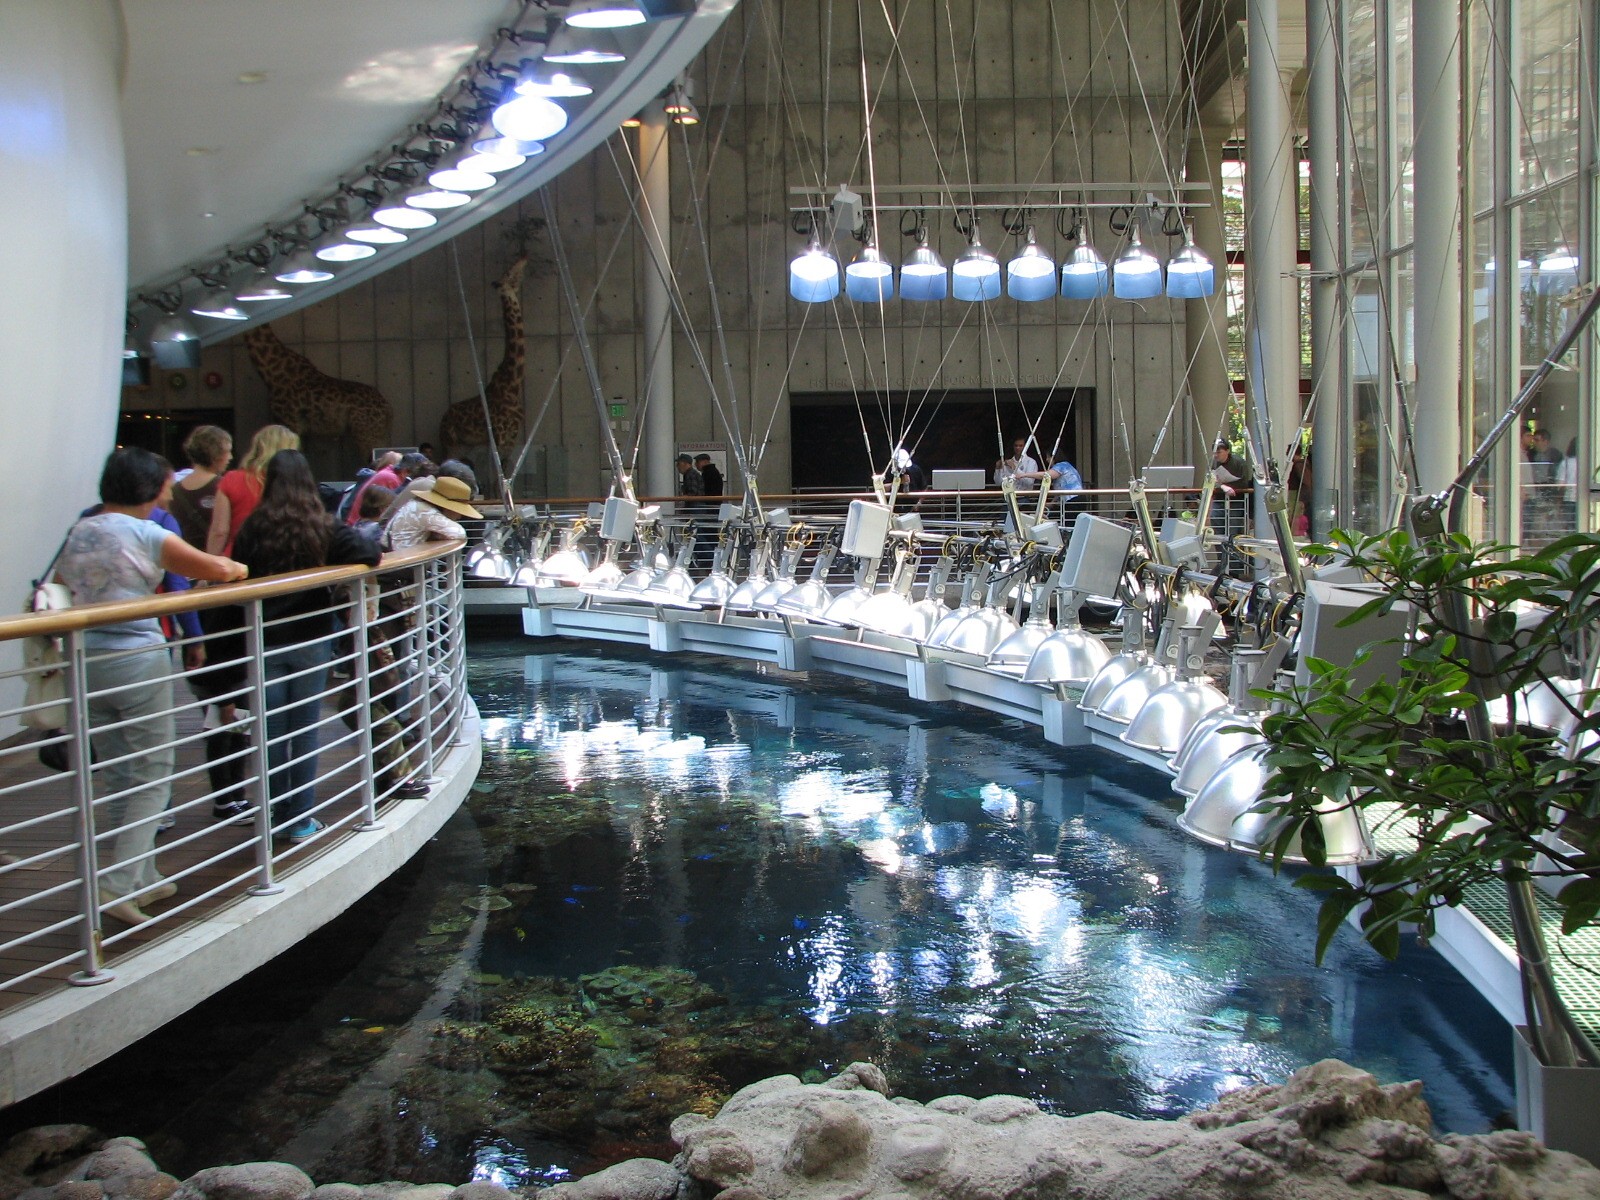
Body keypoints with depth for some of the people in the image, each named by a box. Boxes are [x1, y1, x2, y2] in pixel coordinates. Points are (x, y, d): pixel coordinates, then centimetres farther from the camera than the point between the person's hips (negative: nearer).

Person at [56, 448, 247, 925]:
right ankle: (119, 883, -7)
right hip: (138, 661, -7)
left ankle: (141, 877, 23)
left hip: (87, 663, 7)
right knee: (153, 776, 2)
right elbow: (216, 570, -10)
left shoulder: (78, 533, 8)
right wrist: (238, 568, 11)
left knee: (114, 776, 15)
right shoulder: (145, 534, -11)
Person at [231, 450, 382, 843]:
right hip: (311, 641, 0)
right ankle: (301, 821, 10)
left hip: (266, 644, 0)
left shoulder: (252, 530, -6)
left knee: (272, 733, 9)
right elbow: (370, 554, -17)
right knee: (305, 732, 6)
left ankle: (275, 817, 16)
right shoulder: (323, 529, -7)